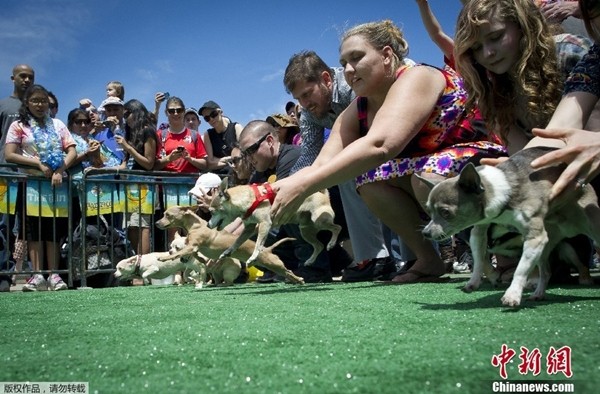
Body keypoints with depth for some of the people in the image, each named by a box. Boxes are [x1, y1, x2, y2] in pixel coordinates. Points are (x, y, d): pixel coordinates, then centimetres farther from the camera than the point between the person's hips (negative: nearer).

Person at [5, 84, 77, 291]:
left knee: (55, 228, 0)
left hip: (57, 181, 2)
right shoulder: (18, 126, 8)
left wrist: (60, 170, -12)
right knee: (34, 227, -5)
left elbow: (72, 151, 6)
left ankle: (53, 274, 0)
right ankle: (37, 275, -7)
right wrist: (39, 163, -14)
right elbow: (9, 155, -4)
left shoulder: (57, 124, 15)